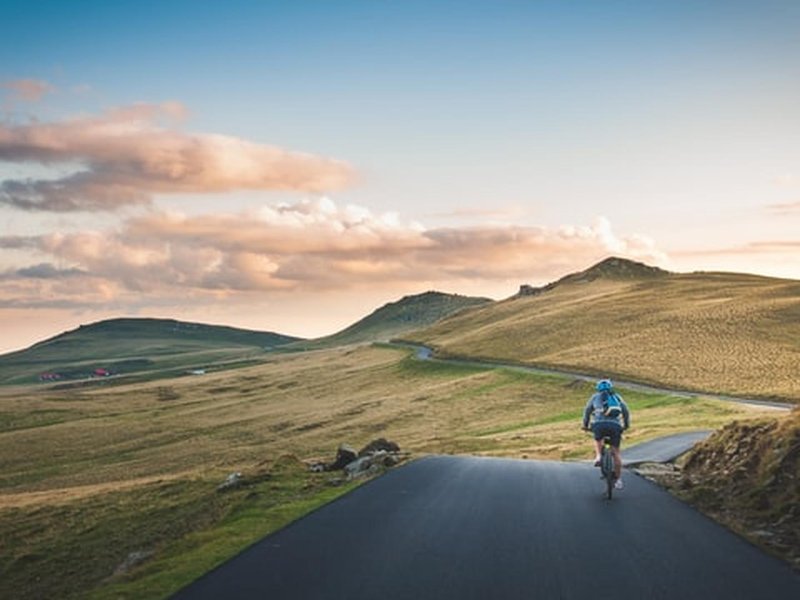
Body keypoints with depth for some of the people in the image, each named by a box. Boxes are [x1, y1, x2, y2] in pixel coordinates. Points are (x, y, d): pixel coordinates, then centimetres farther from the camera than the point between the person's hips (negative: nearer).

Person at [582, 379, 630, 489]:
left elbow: (587, 411, 24)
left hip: (599, 424, -1)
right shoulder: (617, 397, 26)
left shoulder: (595, 396, 23)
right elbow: (626, 412, 25)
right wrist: (626, 425, 38)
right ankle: (618, 480, 5)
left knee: (598, 440, 32)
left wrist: (585, 425, 35)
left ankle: (598, 457, 5)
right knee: (616, 452, 9)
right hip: (615, 425, 1)